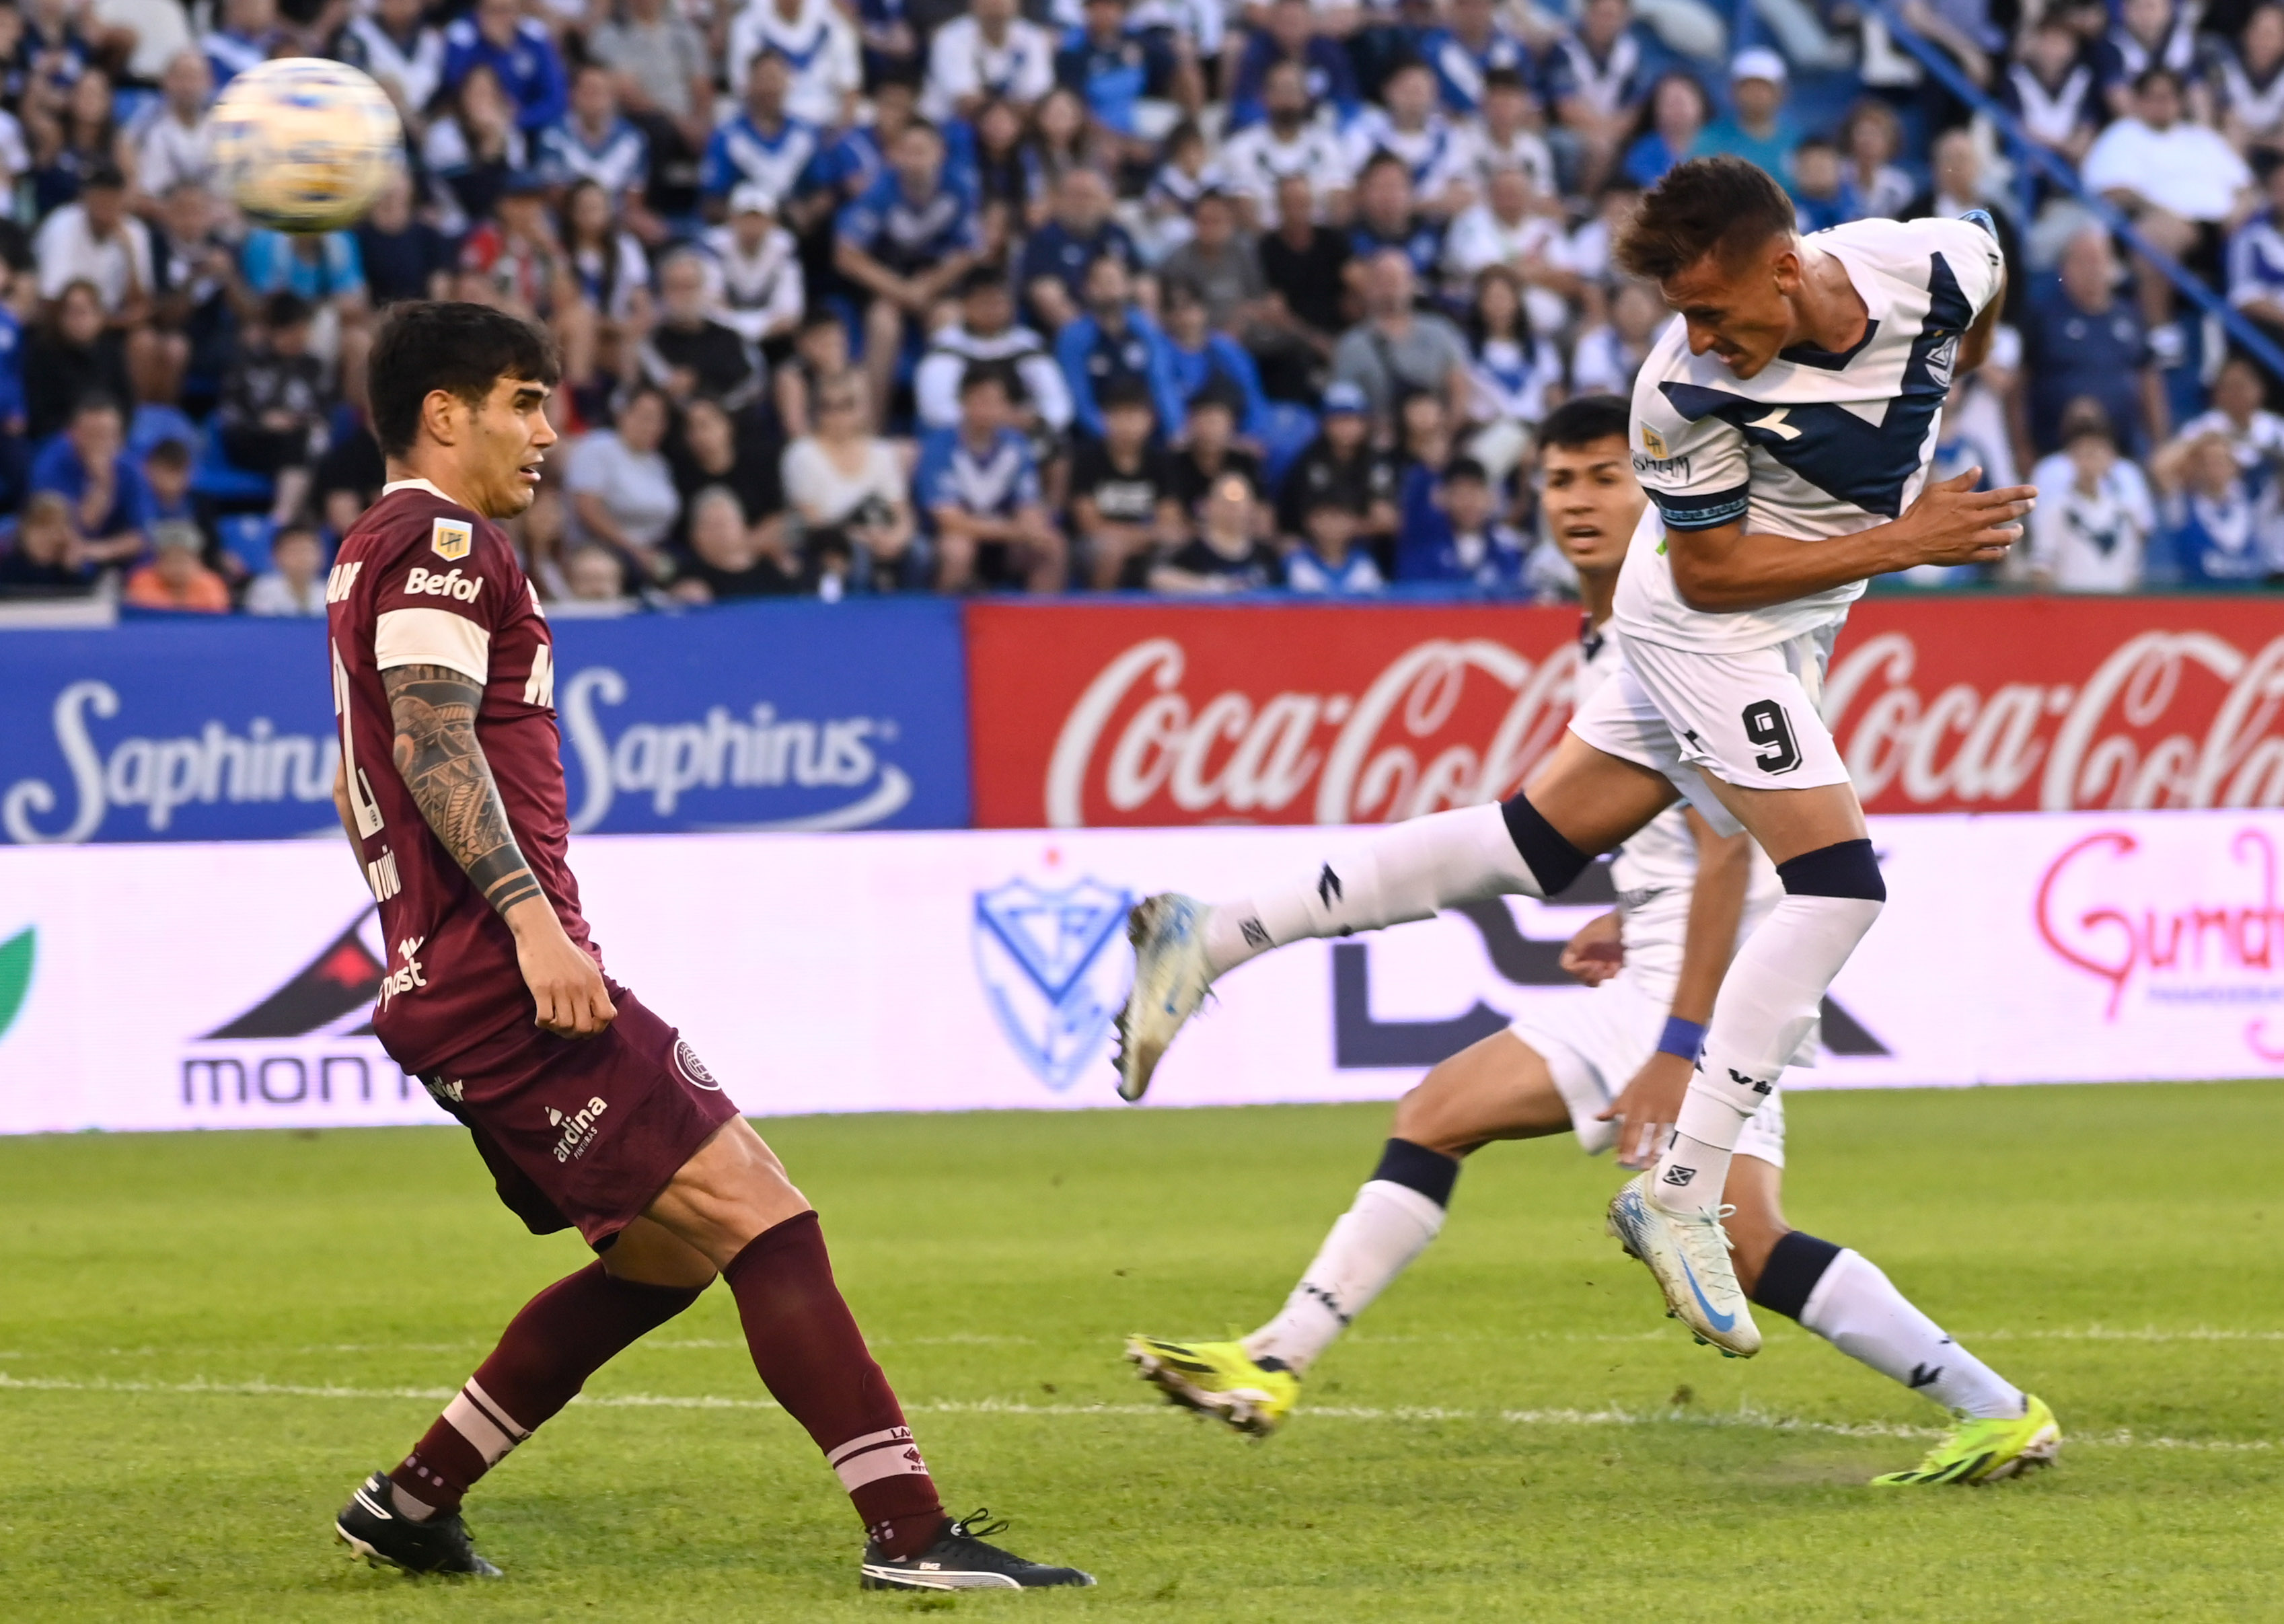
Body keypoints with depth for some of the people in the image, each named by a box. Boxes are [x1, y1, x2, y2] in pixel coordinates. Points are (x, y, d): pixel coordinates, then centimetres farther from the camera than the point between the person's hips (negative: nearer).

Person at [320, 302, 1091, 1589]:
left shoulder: (386, 551, 25)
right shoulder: (444, 543, -7)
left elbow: (360, 783, 31)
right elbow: (433, 741, -20)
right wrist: (527, 916, -29)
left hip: (447, 983, 11)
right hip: (499, 977, -11)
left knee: (668, 1251, 14)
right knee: (759, 1213, -15)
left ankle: (413, 1501, 18)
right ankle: (911, 1532, -21)